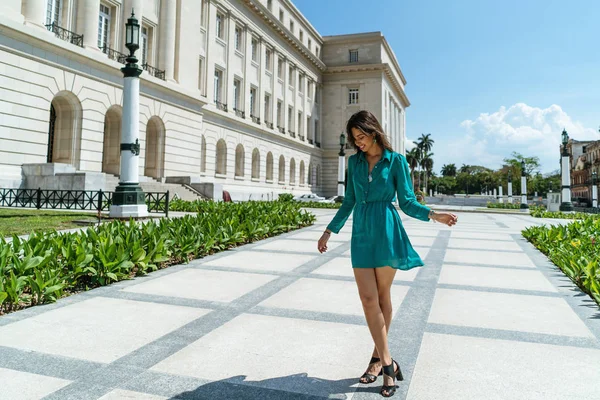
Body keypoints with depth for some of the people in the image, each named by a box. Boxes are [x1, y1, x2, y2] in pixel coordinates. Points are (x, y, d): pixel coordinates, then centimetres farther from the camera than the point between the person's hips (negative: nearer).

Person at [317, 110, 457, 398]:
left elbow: (407, 202, -3)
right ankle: (388, 363, 4)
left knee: (382, 296, 6)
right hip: (361, 233, 3)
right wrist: (330, 230, 14)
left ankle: (378, 357, 21)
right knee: (368, 298, -5)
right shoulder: (354, 162, 9)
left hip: (386, 233, -3)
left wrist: (433, 215, -19)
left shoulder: (396, 161, -1)